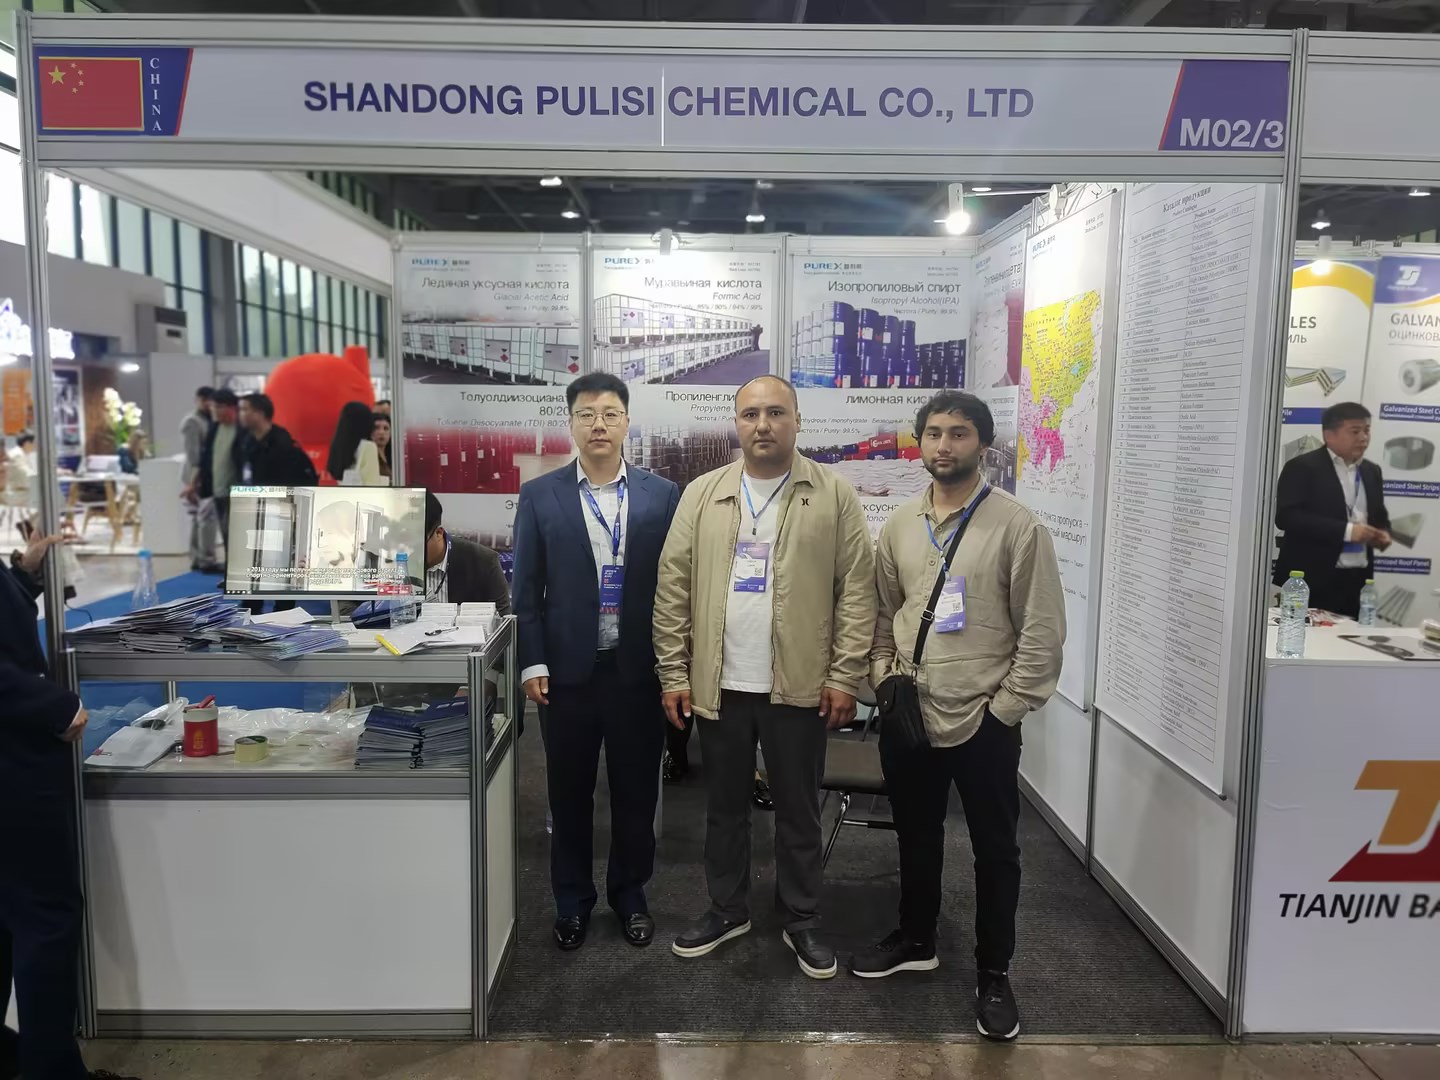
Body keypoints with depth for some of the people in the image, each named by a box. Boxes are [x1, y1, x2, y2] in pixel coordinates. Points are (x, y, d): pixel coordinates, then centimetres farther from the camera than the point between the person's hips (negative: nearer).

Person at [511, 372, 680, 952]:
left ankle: (630, 893, 33)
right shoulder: (539, 496, 0)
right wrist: (533, 663, -6)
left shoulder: (663, 495, 0)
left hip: (638, 668, 0)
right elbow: (526, 589, 1)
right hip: (567, 668, 0)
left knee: (636, 791, 13)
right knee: (570, 793, 12)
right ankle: (573, 900, 31)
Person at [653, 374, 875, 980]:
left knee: (799, 811, 11)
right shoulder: (701, 494, 4)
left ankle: (802, 922, 29)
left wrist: (845, 676, -9)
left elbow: (857, 589, -4)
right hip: (717, 683, 2)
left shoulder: (835, 494, -2)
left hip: (799, 685, -2)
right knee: (724, 805, 16)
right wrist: (674, 673, -2)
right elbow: (673, 586, 3)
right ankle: (727, 910, 34)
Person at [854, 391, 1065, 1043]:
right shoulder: (898, 526, 5)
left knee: (995, 850, 9)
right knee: (916, 836, 20)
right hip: (907, 717, 5)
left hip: (984, 722, -4)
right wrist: (884, 676, 1)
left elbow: (1041, 632, -9)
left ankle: (993, 974, 27)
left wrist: (1004, 709, -10)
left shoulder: (1018, 527, -10)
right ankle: (916, 940, 41)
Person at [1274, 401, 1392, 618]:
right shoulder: (1302, 467, -5)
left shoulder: (1372, 471, 17)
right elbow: (1286, 517, -16)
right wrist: (1346, 530, -19)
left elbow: (1379, 516, 28)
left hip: (1358, 579, 6)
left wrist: (1383, 533, 3)